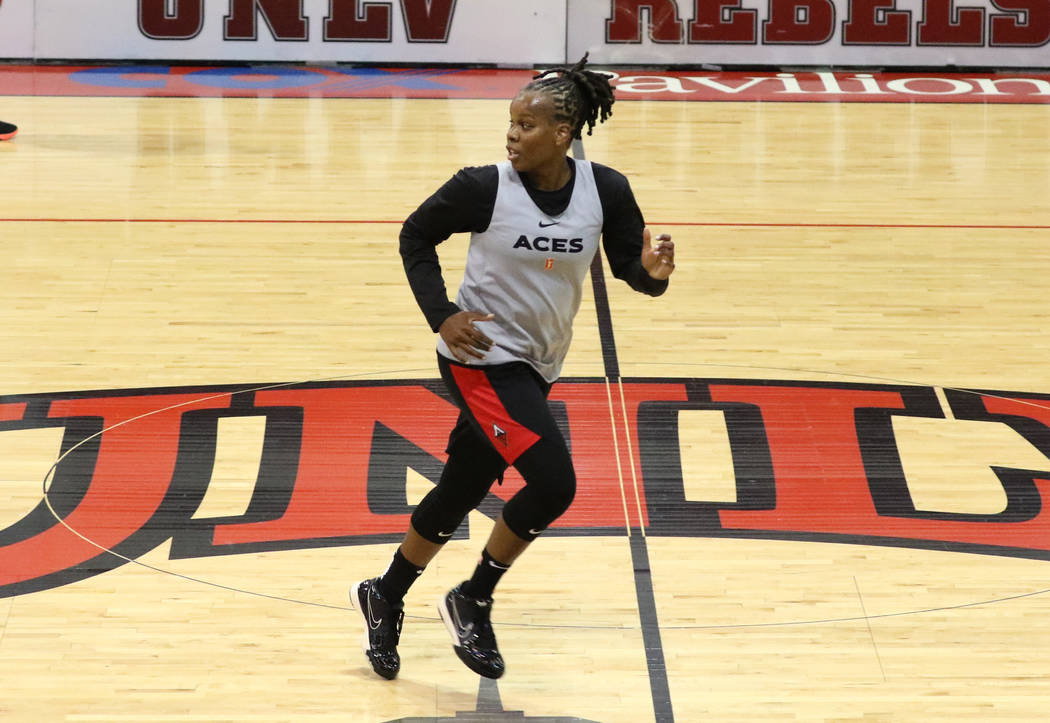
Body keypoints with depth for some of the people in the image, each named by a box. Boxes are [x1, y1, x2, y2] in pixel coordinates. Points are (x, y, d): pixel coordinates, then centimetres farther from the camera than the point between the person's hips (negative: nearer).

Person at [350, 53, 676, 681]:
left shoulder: (605, 191, -8)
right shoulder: (486, 188, -16)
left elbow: (632, 268, -3)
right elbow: (416, 236, -2)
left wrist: (653, 269, -27)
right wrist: (442, 315, -12)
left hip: (536, 366, 5)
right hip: (483, 356, -5)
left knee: (461, 492, 14)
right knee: (553, 481, -18)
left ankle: (385, 599, 34)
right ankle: (471, 604, 1)